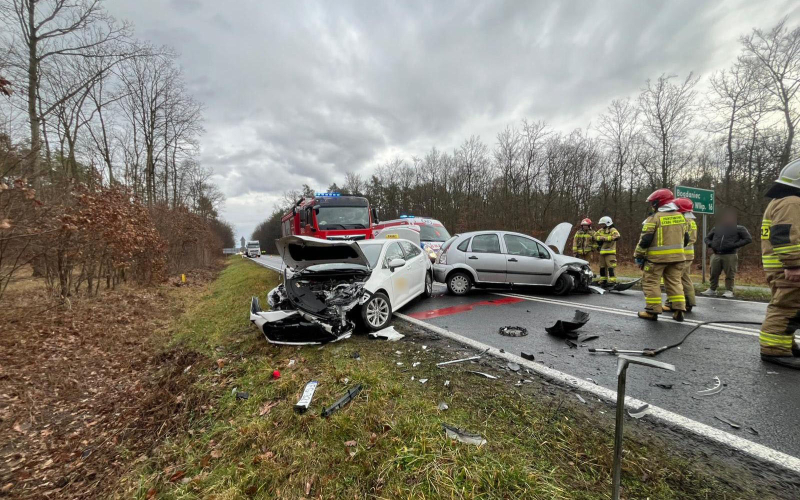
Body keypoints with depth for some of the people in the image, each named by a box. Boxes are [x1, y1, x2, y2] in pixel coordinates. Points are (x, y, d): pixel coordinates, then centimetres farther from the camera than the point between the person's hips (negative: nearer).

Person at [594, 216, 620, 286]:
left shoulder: (612, 230, -7)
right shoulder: (600, 230, 13)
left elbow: (617, 236, -24)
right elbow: (595, 236, 10)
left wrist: (606, 238, -20)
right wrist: (600, 237, -9)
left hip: (610, 252, -7)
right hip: (602, 251, 7)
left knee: (611, 266, -12)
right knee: (602, 266, 13)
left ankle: (612, 280, -10)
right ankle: (603, 279, 23)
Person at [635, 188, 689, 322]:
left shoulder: (654, 218, -12)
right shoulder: (680, 217, 11)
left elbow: (645, 240, -15)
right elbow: (685, 238, 18)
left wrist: (638, 256, -8)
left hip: (657, 257, -7)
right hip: (676, 256, 7)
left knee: (651, 282, 1)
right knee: (674, 282, 14)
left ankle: (652, 311, 2)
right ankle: (678, 311, 13)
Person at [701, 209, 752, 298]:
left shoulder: (739, 229, 7)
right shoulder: (716, 228, 14)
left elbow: (748, 239, 2)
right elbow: (707, 238, 22)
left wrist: (735, 245, -11)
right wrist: (710, 244, 1)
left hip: (730, 256, -3)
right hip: (716, 255, 3)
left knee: (729, 275, 0)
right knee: (713, 274, 6)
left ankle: (729, 291, 8)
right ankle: (712, 290, 15)